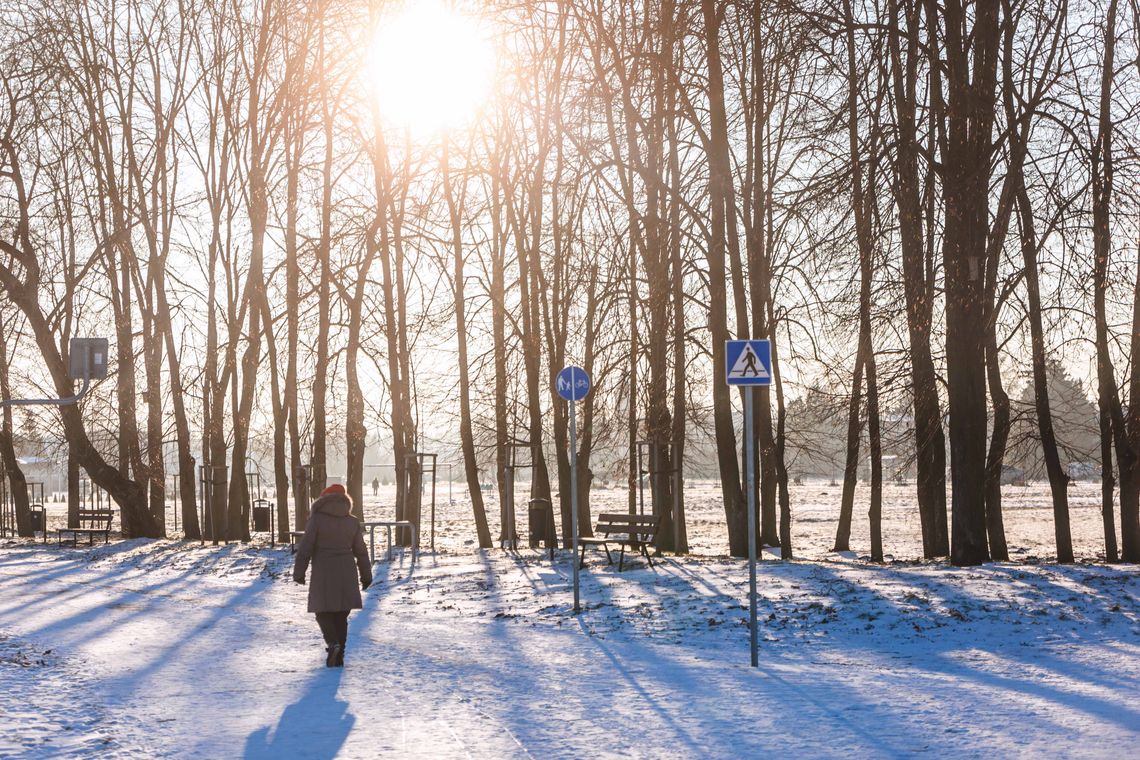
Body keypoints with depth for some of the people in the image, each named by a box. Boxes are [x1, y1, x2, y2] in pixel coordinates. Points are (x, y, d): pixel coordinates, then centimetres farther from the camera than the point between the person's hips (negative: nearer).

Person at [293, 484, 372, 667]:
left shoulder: (316, 519, -5)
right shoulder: (352, 522, 7)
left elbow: (305, 548, -6)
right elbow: (361, 551, 11)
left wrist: (299, 572, 2)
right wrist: (366, 575, 20)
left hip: (323, 573, -3)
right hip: (346, 574, 3)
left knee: (323, 611, 7)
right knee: (341, 614, 10)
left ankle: (333, 643, -17)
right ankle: (339, 655, 10)